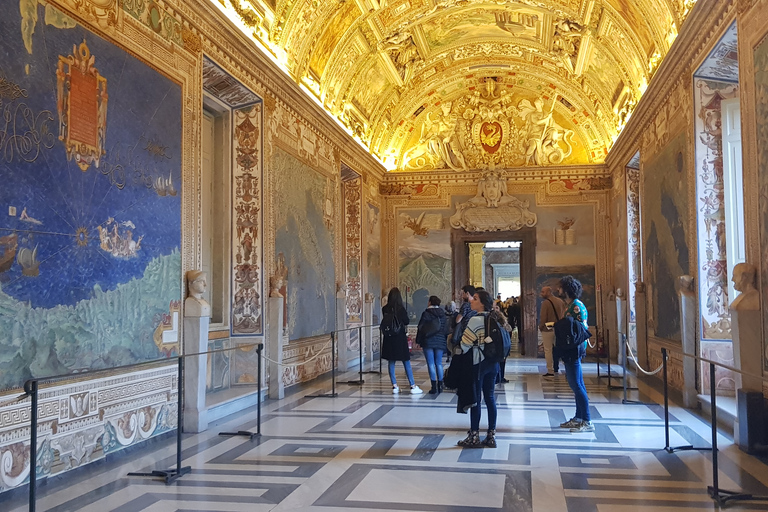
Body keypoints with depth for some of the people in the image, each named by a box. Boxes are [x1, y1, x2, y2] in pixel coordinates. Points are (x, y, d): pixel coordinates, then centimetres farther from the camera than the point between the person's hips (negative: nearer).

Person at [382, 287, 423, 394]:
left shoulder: (385, 309, -2)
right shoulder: (401, 308, -12)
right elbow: (406, 321, -2)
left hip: (389, 338, 3)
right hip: (400, 337, -3)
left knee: (391, 362, 10)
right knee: (406, 362, 3)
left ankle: (394, 386, 10)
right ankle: (413, 386, 4)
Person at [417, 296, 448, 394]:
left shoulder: (426, 313, -5)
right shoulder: (443, 314, 8)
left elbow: (421, 328, -6)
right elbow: (446, 328, 9)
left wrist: (418, 341, 0)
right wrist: (444, 340, 15)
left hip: (428, 342, -4)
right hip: (440, 342, 4)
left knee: (431, 364, -3)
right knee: (439, 363, 11)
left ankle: (434, 387, -6)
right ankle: (440, 386, 12)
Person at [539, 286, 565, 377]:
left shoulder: (545, 302, -15)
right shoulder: (560, 301, 7)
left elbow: (543, 317, -16)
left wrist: (540, 327, -1)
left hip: (547, 329, -7)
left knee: (548, 350, -2)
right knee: (556, 349, 17)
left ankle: (550, 371, -3)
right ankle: (556, 369, 25)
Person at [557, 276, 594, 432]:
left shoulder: (577, 306, -16)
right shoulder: (570, 305, 14)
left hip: (574, 350, -10)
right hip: (570, 350, 10)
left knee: (577, 385, -7)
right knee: (577, 385, 14)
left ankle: (587, 422, -3)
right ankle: (578, 418, 22)